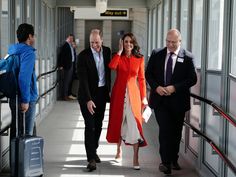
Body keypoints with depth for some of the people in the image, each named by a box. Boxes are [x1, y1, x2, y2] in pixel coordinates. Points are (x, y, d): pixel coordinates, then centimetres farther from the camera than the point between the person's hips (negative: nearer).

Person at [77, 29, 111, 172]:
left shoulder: (107, 51, 1)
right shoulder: (83, 56, -15)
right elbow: (83, 79, -20)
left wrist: (108, 90, 15)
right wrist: (88, 100, -25)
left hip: (102, 93, 5)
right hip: (88, 95, -5)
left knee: (98, 125, 14)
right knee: (90, 126, -8)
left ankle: (94, 150, 31)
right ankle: (91, 158, -7)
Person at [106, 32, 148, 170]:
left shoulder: (139, 58, 3)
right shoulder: (118, 57, 2)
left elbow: (141, 78, 5)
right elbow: (112, 66, -21)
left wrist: (144, 96, 3)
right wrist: (120, 51, -14)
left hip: (133, 93, -1)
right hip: (119, 92, 1)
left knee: (134, 124, -9)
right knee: (118, 121, 12)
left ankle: (136, 158, -8)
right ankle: (119, 149, 33)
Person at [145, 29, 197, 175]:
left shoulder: (187, 57, -5)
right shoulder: (157, 54, 2)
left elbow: (192, 79, -7)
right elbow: (148, 74, 6)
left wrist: (174, 87, -17)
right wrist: (156, 87, -11)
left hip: (178, 101, 0)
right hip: (160, 99, 0)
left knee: (176, 131, 13)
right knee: (165, 130, -9)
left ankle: (174, 160, 30)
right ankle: (166, 161, -2)